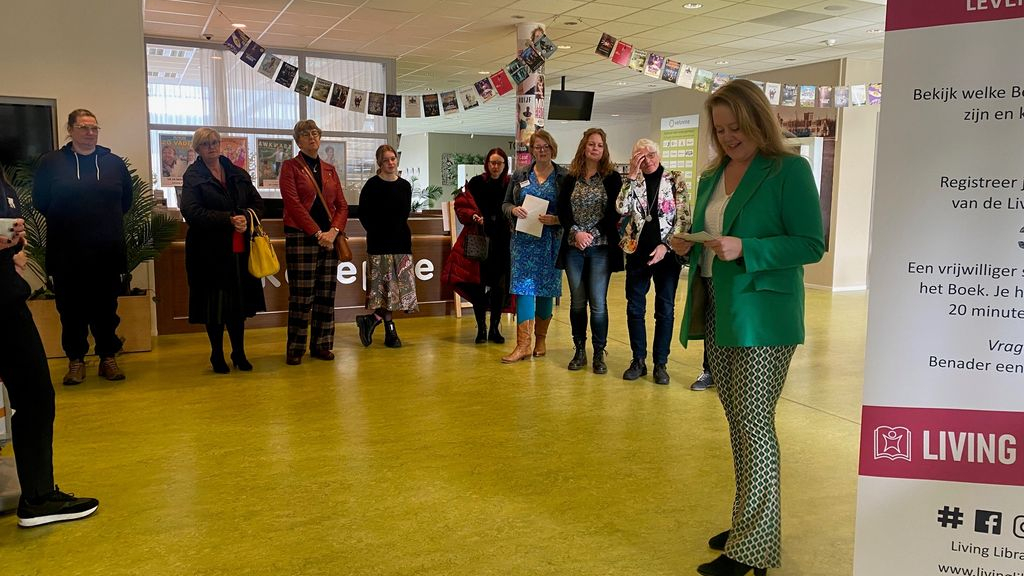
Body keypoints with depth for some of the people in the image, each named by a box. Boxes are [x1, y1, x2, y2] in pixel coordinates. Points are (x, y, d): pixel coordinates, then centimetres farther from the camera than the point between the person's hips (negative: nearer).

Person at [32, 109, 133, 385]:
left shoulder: (114, 163, 6)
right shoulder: (51, 162, 2)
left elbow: (126, 200, 14)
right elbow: (40, 201, 8)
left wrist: (107, 220, 10)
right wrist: (66, 222, 8)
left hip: (107, 251, 1)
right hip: (67, 253, -1)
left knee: (106, 307, 6)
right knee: (71, 308, 4)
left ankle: (108, 358, 16)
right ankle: (76, 360, 16)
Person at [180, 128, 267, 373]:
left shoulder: (238, 174, 12)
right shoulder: (193, 176, -1)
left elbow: (258, 203, 8)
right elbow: (192, 212, -13)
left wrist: (246, 218, -13)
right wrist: (229, 220, -19)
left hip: (239, 249, 4)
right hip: (210, 251, -4)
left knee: (239, 302, 8)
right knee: (214, 305, 3)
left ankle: (239, 353, 20)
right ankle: (217, 356, 18)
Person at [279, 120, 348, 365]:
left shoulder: (330, 170, 16)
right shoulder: (290, 167, 2)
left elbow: (342, 206, 10)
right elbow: (293, 204, -9)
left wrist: (334, 231, -7)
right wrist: (317, 233, -15)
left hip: (329, 238, 5)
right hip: (301, 237, -5)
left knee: (326, 295, 6)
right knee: (301, 296, -4)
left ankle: (321, 345, 15)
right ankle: (295, 349, 5)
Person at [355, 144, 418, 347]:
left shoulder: (405, 185, 10)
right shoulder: (372, 185, -2)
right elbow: (363, 213, -1)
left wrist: (399, 232, 5)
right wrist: (375, 232, -4)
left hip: (401, 242, 5)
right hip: (379, 243, -4)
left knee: (399, 285, 1)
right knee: (385, 285, -3)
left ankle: (371, 320, 10)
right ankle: (390, 330, 4)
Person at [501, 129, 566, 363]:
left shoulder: (564, 177, 2)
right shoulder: (520, 175, 9)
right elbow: (505, 204, 12)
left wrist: (556, 219, -17)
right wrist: (514, 210, -10)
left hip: (550, 240, -1)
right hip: (523, 239, 1)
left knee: (546, 289, 6)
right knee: (524, 287, -6)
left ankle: (541, 339, 22)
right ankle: (523, 344, -5)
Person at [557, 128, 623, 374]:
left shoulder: (612, 178, 2)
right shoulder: (570, 178, 9)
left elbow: (614, 212, -3)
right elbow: (562, 210, 3)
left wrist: (592, 234, -12)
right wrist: (576, 232, -13)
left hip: (601, 247, -2)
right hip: (574, 248, 2)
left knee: (598, 303, -4)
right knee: (577, 302, 7)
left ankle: (599, 354, 8)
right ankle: (579, 351, 18)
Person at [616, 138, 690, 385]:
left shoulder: (676, 180, 0)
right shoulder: (633, 182, 6)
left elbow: (683, 219, -4)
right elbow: (622, 208, -13)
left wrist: (665, 246, -14)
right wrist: (632, 175, -15)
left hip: (667, 254, -2)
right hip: (637, 253, 2)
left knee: (665, 309, 5)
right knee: (634, 308, 6)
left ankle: (661, 363, 15)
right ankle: (638, 360, 19)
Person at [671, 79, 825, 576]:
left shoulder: (789, 170, -8)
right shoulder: (713, 176, 14)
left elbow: (812, 245, -13)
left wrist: (745, 249, -23)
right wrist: (688, 246, -2)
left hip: (762, 317, -7)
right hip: (718, 313, 7)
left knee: (754, 423, -4)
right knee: (737, 422, 14)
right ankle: (749, 520, 28)